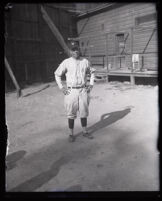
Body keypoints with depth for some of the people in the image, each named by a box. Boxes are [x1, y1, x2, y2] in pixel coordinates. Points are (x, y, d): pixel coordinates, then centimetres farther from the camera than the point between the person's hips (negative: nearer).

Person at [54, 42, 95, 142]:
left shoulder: (85, 61, 4)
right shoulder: (66, 62, -3)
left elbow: (92, 72, 20)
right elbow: (57, 74, 6)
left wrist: (91, 84, 10)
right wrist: (61, 87, 0)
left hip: (83, 90, 2)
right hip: (71, 91, -2)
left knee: (84, 112, 11)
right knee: (71, 114, 4)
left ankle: (85, 131, 26)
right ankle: (71, 134, 18)